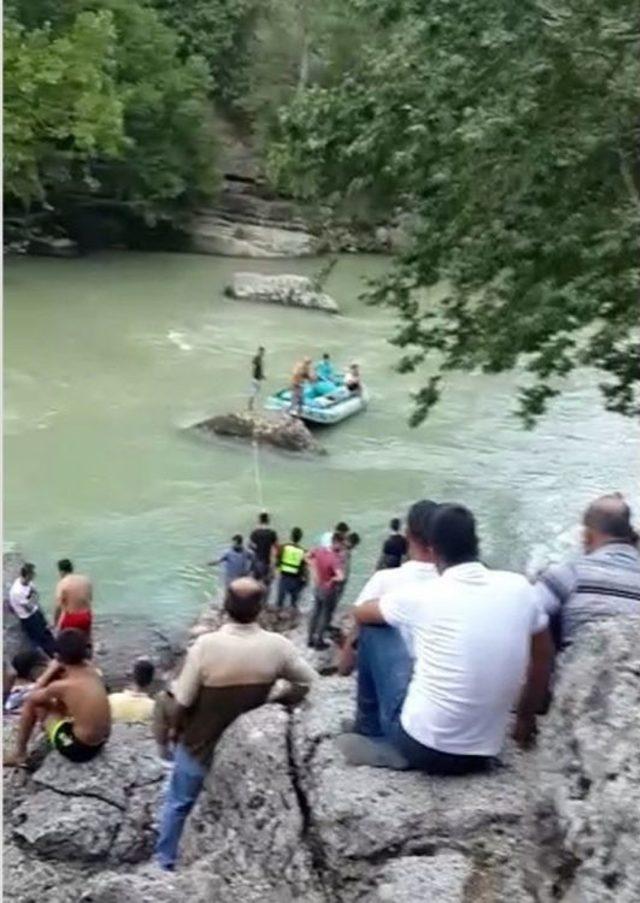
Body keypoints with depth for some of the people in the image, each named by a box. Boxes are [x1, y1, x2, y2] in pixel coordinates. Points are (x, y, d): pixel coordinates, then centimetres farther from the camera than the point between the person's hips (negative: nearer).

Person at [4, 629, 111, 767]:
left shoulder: (61, 686, -20)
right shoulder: (91, 670, -3)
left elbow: (33, 697, 0)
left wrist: (50, 670, 4)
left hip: (78, 748, -6)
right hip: (101, 742, 7)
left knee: (33, 703, 7)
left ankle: (19, 754, 21)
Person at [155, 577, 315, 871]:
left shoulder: (206, 645, -27)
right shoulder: (277, 645, -19)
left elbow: (183, 702, -18)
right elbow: (306, 682, -2)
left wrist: (178, 730, 1)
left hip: (202, 744, -2)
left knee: (178, 803, 22)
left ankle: (165, 861, 36)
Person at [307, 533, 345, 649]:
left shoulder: (320, 550, -10)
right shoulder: (335, 559, -32)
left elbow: (310, 555, 10)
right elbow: (340, 577, -44)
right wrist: (332, 579, -23)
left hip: (318, 587, 7)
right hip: (329, 591, -7)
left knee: (315, 612, 21)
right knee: (326, 616, 13)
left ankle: (310, 639, 32)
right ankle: (318, 641, 24)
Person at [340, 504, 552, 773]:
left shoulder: (423, 595, -12)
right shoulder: (518, 587, -4)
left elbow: (361, 613, 9)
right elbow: (542, 657, 11)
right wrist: (526, 718, 25)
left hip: (420, 747, -4)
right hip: (481, 754, 5)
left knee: (374, 629, 12)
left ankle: (374, 736, 24)